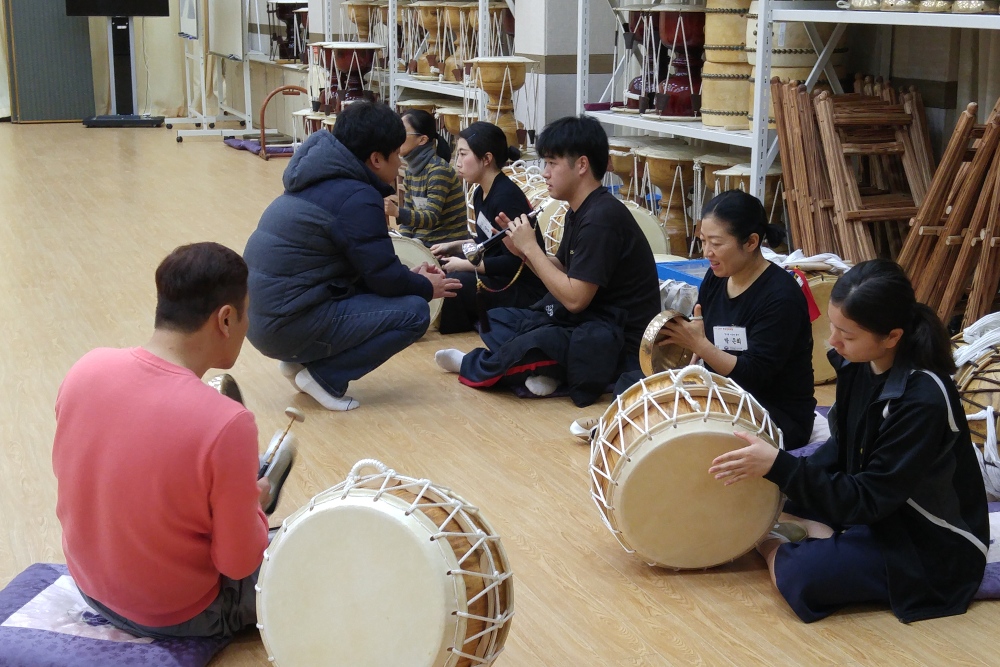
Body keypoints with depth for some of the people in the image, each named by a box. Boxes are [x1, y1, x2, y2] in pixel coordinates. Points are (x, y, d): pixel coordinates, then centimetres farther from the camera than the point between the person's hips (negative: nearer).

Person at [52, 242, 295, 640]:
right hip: (179, 616, -5)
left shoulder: (86, 369, -16)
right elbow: (239, 563, -22)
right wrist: (253, 503, -1)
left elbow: (69, 471, 4)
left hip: (91, 585, 5)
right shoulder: (225, 423, -33)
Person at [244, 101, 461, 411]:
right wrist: (427, 287, 7)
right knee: (413, 312, -7)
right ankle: (325, 376, -4)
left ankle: (300, 360, 14)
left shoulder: (323, 180, 11)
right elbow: (385, 278, -11)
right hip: (288, 324, -9)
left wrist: (410, 276, 16)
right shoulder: (356, 197, -17)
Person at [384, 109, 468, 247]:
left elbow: (431, 218, -25)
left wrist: (396, 212, -39)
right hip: (423, 243, 7)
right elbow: (409, 212, 8)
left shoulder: (438, 170, -19)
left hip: (448, 247, -7)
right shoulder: (411, 169, 6)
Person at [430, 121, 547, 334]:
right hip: (497, 276, 10)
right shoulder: (481, 194, 8)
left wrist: (464, 265, -19)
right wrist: (454, 246, 8)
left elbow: (515, 262, -24)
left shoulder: (506, 197, -21)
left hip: (525, 291, -10)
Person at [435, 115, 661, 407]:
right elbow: (562, 273, 13)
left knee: (530, 346, -28)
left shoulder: (602, 218, -22)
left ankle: (474, 367, 2)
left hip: (620, 343, -10)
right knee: (496, 321, 10)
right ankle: (541, 370, -10)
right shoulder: (579, 212, 8)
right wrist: (521, 250, -2)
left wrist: (531, 248, -15)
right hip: (587, 320, 10)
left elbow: (574, 298, -23)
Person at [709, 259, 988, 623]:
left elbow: (869, 500, -27)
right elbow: (841, 448, 6)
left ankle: (773, 547, 0)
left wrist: (779, 466, -30)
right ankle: (819, 533, -4)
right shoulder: (858, 362, -9)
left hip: (933, 544, -8)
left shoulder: (923, 400, -31)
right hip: (878, 505, 8)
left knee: (801, 577, -28)